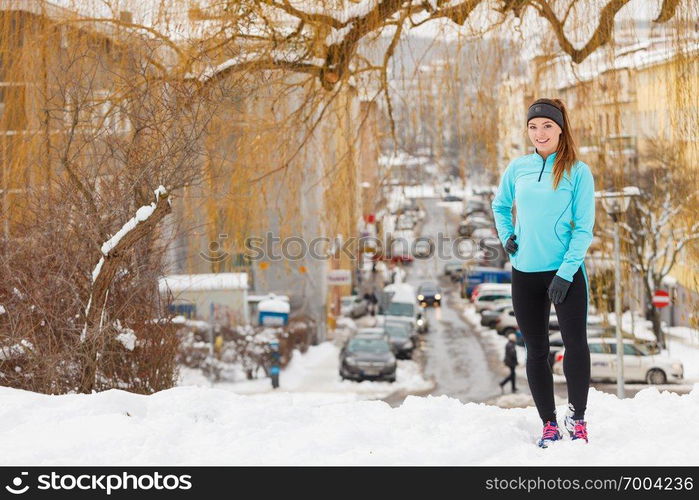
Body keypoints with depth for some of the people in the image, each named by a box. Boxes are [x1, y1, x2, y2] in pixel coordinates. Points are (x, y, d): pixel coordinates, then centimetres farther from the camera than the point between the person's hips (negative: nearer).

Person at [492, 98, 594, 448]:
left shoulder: (578, 172, -6)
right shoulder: (518, 168, 4)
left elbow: (584, 228, -8)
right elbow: (500, 205, 23)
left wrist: (566, 273, -15)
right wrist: (506, 237, 7)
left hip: (566, 273, -3)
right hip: (525, 273, 4)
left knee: (576, 345, -10)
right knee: (536, 352, 7)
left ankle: (577, 419, 6)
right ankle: (549, 425, 16)